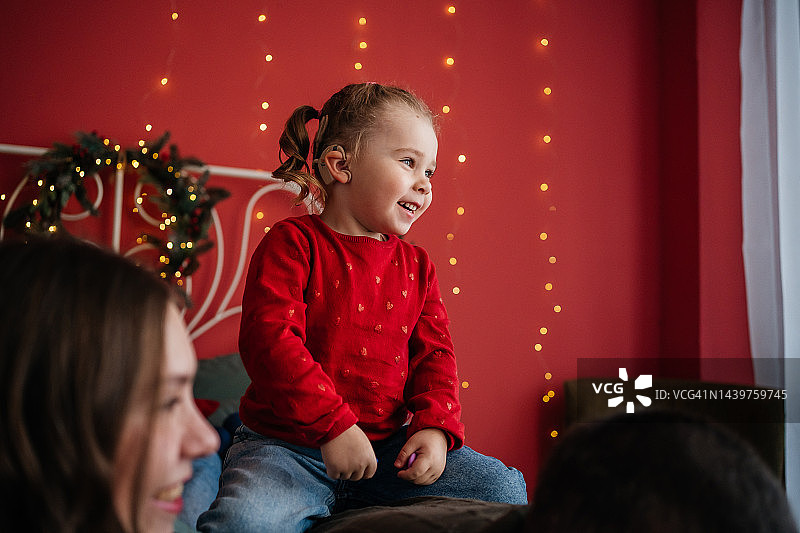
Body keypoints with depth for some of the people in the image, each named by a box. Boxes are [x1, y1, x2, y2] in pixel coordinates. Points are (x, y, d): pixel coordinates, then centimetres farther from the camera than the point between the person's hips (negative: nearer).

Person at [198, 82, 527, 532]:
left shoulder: (416, 266, 11)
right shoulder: (293, 243, -7)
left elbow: (434, 354, 11)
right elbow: (269, 338, -18)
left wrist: (435, 427, -9)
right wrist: (333, 425, -24)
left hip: (387, 445, 6)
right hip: (286, 445, -5)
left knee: (505, 488, -4)